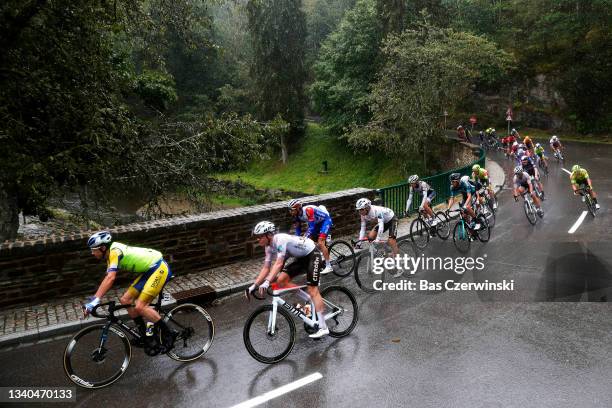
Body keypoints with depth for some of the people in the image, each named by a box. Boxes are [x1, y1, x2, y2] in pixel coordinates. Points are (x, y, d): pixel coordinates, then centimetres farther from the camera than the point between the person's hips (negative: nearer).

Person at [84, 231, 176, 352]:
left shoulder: (114, 252, -21)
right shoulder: (111, 254, 9)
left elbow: (110, 278, -33)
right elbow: (108, 279, 12)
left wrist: (94, 301, -35)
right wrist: (94, 299, 8)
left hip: (159, 269, -10)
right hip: (148, 271, 10)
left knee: (140, 307, -15)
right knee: (126, 300, 6)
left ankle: (169, 334, -3)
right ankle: (146, 336, 16)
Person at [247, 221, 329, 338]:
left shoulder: (281, 240, -30)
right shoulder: (269, 247, -3)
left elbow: (278, 263, -40)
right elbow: (266, 268, 0)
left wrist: (267, 282, -48)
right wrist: (254, 285, -8)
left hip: (312, 255, -8)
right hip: (301, 258, 8)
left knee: (312, 289, -15)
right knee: (281, 280, -6)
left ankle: (323, 328, -12)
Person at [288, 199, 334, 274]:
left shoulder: (308, 210, -34)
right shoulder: (297, 215, -9)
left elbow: (311, 227, -36)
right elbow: (298, 229, -1)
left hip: (325, 220, -9)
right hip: (317, 223, 9)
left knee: (320, 243, -20)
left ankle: (328, 266, -17)